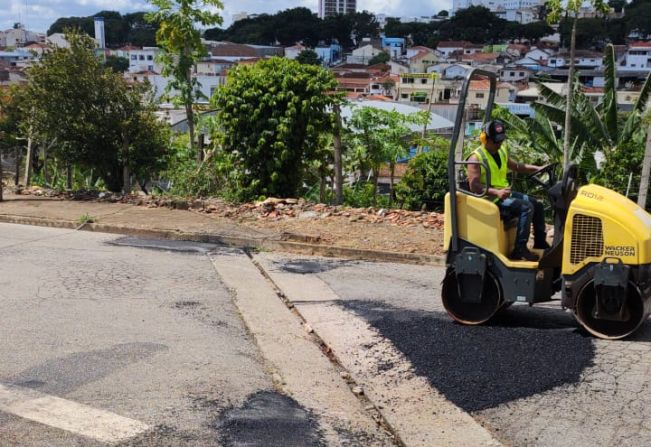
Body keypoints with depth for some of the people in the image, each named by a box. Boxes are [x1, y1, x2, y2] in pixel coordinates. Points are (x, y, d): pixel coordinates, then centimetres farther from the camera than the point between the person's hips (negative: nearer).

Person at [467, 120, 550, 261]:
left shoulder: (502, 151, 12)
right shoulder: (476, 158, -14)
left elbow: (514, 166, 29)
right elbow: (474, 186, -23)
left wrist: (537, 168, 15)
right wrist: (496, 192, -35)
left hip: (505, 193, 9)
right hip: (490, 198, -9)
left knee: (537, 205, 7)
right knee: (526, 207, -24)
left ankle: (540, 244, 16)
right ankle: (520, 250, -24)